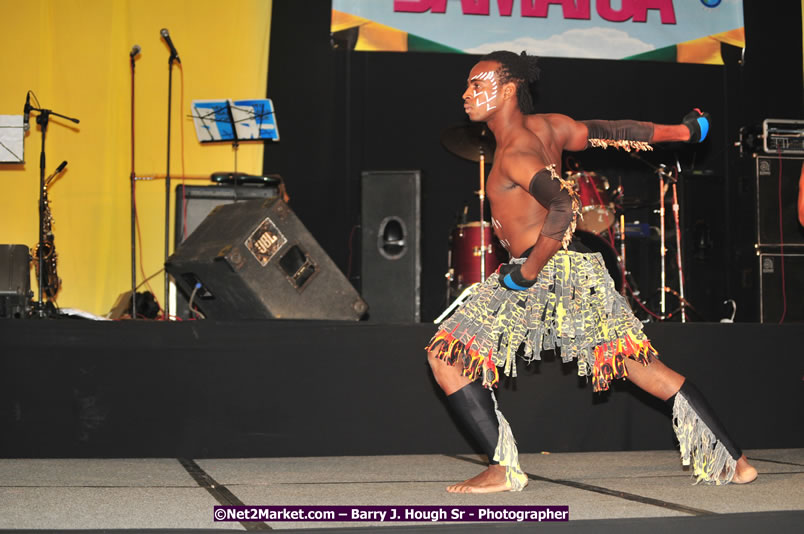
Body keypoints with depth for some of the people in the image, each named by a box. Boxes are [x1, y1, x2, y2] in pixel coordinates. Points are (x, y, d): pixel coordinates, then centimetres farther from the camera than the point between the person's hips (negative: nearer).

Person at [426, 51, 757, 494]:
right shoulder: (548, 126, 8)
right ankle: (733, 461, 16)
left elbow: (564, 208, -29)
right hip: (579, 271, 9)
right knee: (641, 363, 14)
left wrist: (529, 271, -22)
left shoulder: (514, 155, -16)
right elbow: (614, 132, 16)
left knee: (445, 356, -5)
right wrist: (682, 132, 27)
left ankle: (503, 469, -9)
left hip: (545, 274, -9)